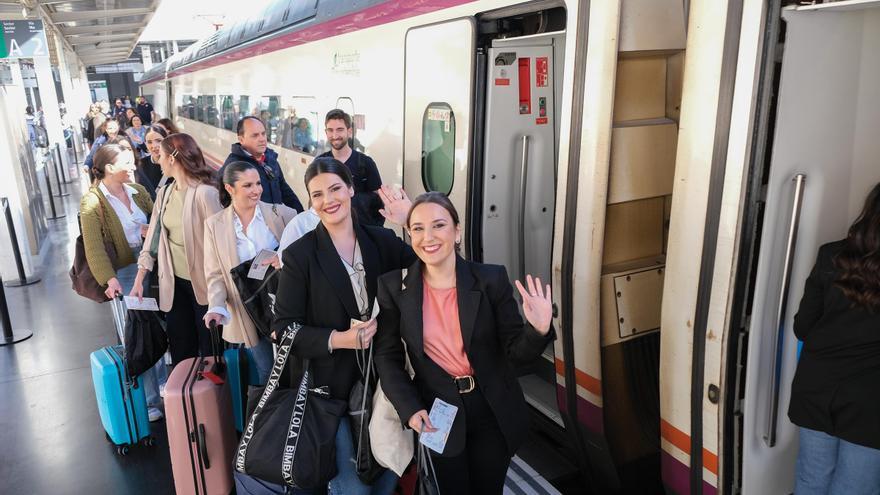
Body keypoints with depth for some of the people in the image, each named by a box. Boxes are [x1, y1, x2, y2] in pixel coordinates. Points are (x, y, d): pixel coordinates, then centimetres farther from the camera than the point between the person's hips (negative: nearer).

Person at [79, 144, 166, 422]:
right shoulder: (92, 202, -10)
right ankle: (149, 401, 13)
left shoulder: (137, 191, 7)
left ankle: (162, 386, 31)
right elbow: (94, 247, -16)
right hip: (125, 273, -5)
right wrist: (109, 279, -27)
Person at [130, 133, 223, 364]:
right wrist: (139, 279, 6)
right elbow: (153, 236, 9)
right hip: (174, 283, 6)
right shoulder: (164, 194, 6)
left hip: (202, 282, -6)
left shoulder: (205, 193, -16)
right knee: (180, 351, 17)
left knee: (210, 351, 9)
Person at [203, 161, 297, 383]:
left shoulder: (282, 213, -5)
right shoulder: (215, 225, -1)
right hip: (249, 314, 1)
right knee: (266, 373, 14)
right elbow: (215, 274, 1)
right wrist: (217, 307, -15)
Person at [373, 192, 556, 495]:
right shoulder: (394, 287, -10)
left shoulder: (491, 279, -12)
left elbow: (516, 351, -9)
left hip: (493, 412, 1)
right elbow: (388, 356, -3)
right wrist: (410, 409, -14)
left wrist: (538, 330, -30)